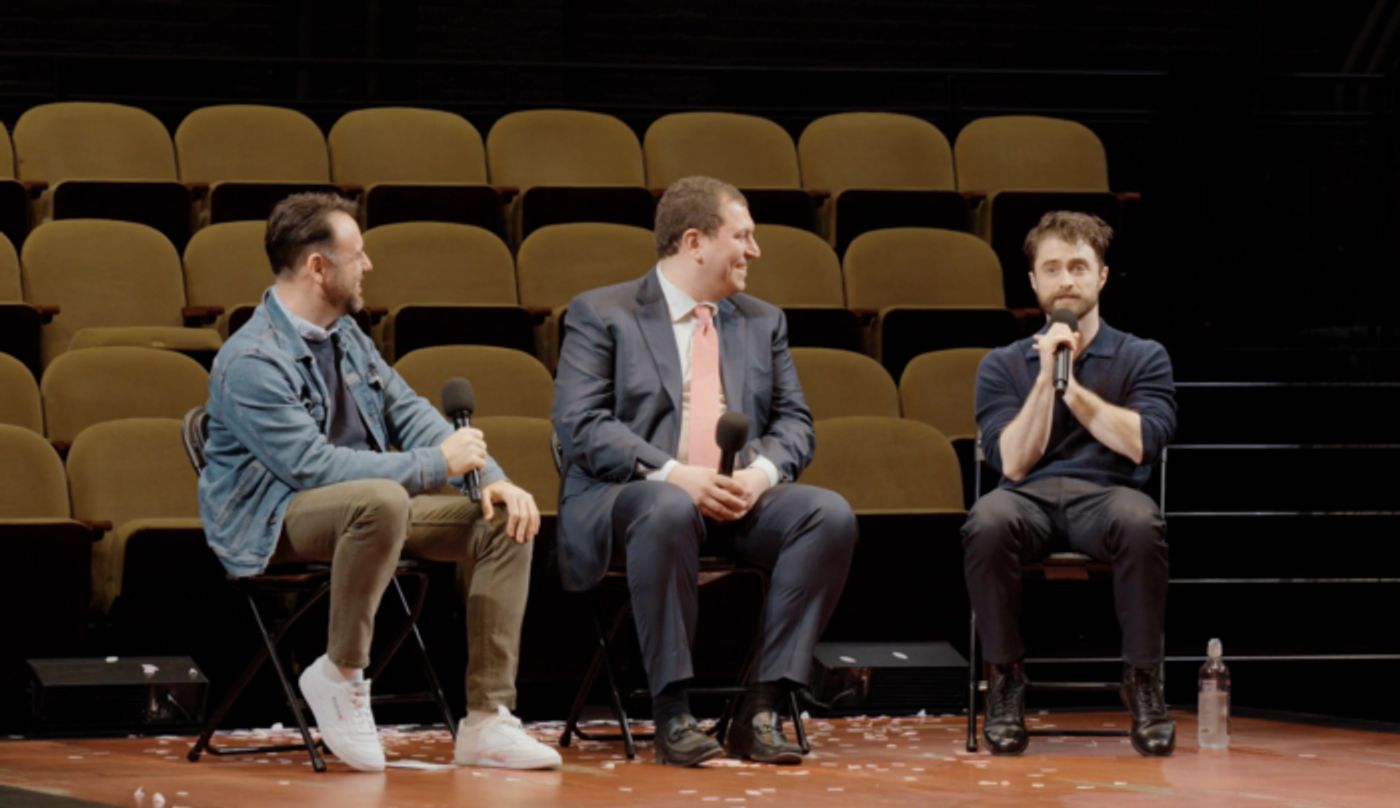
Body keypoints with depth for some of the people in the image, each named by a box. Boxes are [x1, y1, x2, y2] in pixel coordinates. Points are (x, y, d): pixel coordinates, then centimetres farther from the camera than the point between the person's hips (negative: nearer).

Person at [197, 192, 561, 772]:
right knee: (382, 501, -39)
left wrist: (492, 477, -6)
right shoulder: (251, 360, -18)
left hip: (369, 507, 9)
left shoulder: (344, 334, 10)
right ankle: (340, 674, -20)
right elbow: (313, 466, -25)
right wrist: (437, 464, -23)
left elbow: (410, 413, 11)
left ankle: (487, 720, -11)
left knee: (504, 520, -8)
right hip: (274, 523, -9)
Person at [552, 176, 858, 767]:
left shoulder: (763, 322, 19)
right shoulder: (600, 315, 3)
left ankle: (760, 711, -24)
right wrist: (672, 474, -22)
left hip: (740, 498, 5)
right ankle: (671, 713, -31)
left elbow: (794, 423, 13)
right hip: (630, 495, -5)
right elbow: (580, 425, -9)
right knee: (669, 511, -40)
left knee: (831, 515, -24)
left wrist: (762, 471, -11)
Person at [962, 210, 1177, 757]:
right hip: (1030, 499, 1)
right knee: (988, 522, -37)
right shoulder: (1002, 365, 15)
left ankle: (1142, 681, -21)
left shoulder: (1143, 358, 13)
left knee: (1140, 523, -39)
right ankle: (1005, 681, -20)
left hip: (1104, 493, -1)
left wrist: (1072, 385, -4)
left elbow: (1140, 444, -5)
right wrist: (1046, 378, -6)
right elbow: (1014, 463, 1)